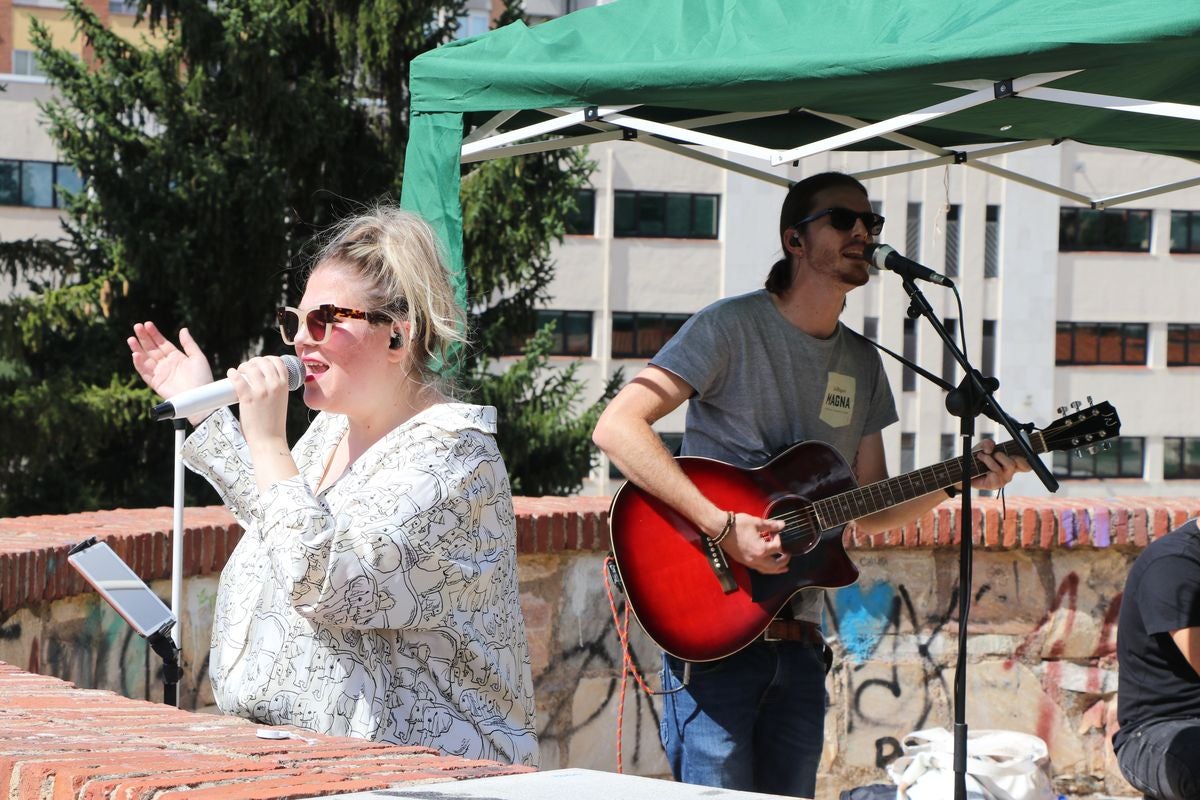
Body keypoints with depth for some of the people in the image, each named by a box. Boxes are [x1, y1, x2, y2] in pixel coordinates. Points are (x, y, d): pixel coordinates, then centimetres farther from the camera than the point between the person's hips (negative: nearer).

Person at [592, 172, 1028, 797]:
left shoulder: (863, 364, 15)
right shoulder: (731, 327, -7)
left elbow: (869, 511, 18)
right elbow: (616, 428, -19)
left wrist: (961, 480, 1)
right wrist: (723, 527, -24)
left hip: (797, 641, 7)